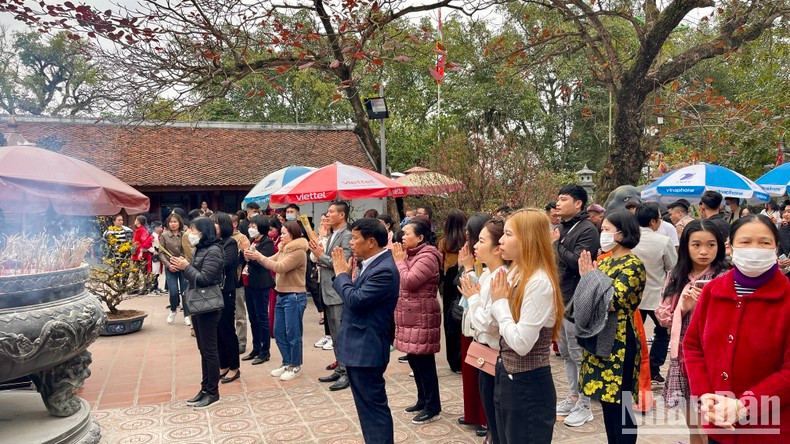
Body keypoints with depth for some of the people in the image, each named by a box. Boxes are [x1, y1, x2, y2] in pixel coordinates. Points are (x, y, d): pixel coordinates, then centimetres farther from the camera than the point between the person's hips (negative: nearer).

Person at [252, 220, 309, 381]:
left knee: (292, 334, 0)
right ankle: (287, 363, 27)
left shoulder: (298, 252, -15)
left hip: (295, 297, -9)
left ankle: (295, 366, 13)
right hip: (281, 295, 9)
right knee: (279, 332, 14)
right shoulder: (283, 250, 14)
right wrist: (256, 256, -8)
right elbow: (271, 262, 8)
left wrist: (259, 257, -20)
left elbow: (279, 267, -22)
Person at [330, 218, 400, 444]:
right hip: (359, 347, 10)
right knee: (367, 406, 20)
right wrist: (344, 274, 2)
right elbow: (353, 297, 14)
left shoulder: (384, 270, -21)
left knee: (374, 407, 1)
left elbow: (356, 300, -25)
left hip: (366, 350, -10)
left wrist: (341, 273, -12)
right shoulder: (372, 264, 10)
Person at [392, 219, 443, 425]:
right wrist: (398, 259, 3)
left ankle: (433, 408, 6)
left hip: (422, 317, -10)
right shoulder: (409, 254, 15)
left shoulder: (427, 256, -15)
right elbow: (398, 281, 14)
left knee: (424, 362, -4)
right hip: (409, 317, 10)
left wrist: (399, 260, -11)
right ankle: (423, 400, 29)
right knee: (413, 360, 16)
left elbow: (408, 281, -23)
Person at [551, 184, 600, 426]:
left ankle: (584, 405, 12)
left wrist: (557, 244, -15)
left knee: (577, 354, 0)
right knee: (565, 352, 17)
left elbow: (577, 261, -23)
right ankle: (573, 397, 30)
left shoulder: (587, 229, -13)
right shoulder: (561, 228, 12)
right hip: (559, 298, 9)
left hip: (575, 300, -9)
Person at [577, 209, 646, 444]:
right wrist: (586, 277, -4)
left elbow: (612, 303, -23)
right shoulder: (604, 261, 11)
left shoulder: (633, 265, -12)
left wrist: (590, 277, -17)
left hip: (619, 343, -8)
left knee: (620, 404, 0)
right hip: (599, 340, 8)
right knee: (607, 400, 15)